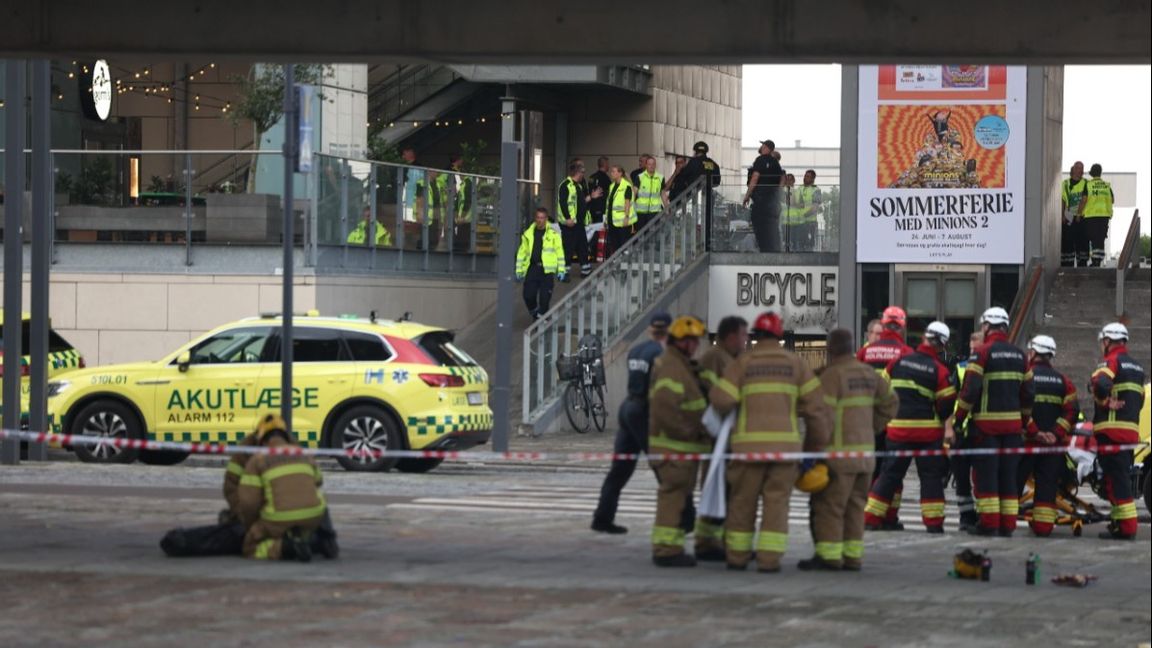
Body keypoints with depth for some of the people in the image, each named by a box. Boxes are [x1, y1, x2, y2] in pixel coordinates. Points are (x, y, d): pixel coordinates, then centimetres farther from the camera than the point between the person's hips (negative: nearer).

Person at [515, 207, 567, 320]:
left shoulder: (553, 234, 3)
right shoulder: (528, 234, 10)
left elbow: (560, 252, 3)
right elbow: (522, 252, 14)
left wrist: (561, 270, -2)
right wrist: (519, 270, 11)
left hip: (546, 270, -2)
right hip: (532, 268, 2)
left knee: (545, 297, -4)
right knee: (528, 295, -1)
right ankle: (534, 312, 25)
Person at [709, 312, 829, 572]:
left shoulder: (742, 363, 4)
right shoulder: (795, 363, 8)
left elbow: (721, 399, -7)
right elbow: (815, 406, 4)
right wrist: (816, 445, 10)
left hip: (749, 443, 0)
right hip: (785, 443, 1)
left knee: (743, 501, 9)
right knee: (776, 502, 3)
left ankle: (737, 556, 13)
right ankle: (769, 558, -4)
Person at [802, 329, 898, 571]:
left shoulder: (832, 375, -13)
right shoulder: (868, 373, 11)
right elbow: (890, 402, 23)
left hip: (840, 453, -8)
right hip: (865, 451, 8)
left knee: (828, 505, -4)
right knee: (855, 506, 12)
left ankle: (828, 555, -7)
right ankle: (853, 555, 12)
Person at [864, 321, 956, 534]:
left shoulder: (898, 362, 1)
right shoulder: (940, 371, -10)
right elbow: (947, 404, -7)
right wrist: (941, 417, 15)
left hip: (897, 428, 3)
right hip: (928, 432, -3)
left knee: (889, 474, 9)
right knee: (931, 476, 5)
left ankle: (871, 519, 7)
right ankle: (933, 522, 2)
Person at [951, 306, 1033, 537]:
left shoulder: (983, 353, -8)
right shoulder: (1019, 355, 11)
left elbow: (969, 391, -14)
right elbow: (1028, 392, 12)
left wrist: (954, 423, -10)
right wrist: (1024, 422, 21)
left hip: (987, 424, -5)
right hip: (1013, 424, 5)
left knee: (986, 474, -1)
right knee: (1008, 475, 9)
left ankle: (989, 523, -5)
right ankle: (1007, 525, 8)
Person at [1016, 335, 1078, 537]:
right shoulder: (1063, 381, 9)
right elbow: (1072, 410, -1)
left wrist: (1034, 432, -13)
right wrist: (1056, 433, -6)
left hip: (1026, 439, -3)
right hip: (1055, 443, 3)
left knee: (1014, 482, 3)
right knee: (1047, 485, 5)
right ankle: (1043, 526, 0)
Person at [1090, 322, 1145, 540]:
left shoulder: (1112, 361, -8)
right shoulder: (1136, 367, 20)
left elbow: (1101, 384, -26)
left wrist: (1105, 402, -11)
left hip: (1112, 431, -9)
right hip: (1131, 430, 9)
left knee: (1115, 477, -9)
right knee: (1122, 476, 16)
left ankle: (1125, 527, -13)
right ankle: (1121, 522, 19)